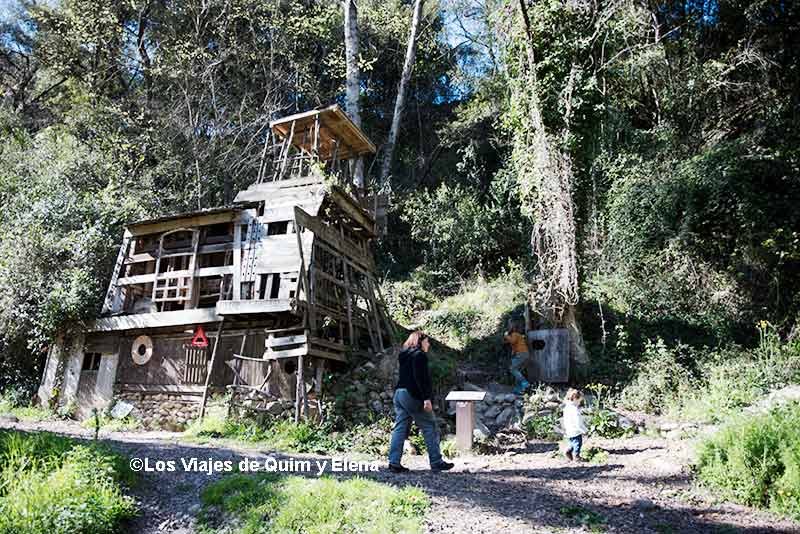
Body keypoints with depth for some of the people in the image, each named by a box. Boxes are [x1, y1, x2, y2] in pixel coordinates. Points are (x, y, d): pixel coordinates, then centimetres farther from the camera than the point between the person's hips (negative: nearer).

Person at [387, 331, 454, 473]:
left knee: (400, 428, 7)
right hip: (413, 396, -9)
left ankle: (394, 462, 4)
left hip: (399, 393, 9)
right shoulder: (419, 355, -8)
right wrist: (426, 398, -22)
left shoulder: (404, 356, 19)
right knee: (430, 428, 0)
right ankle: (436, 462, 4)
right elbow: (420, 378, -18)